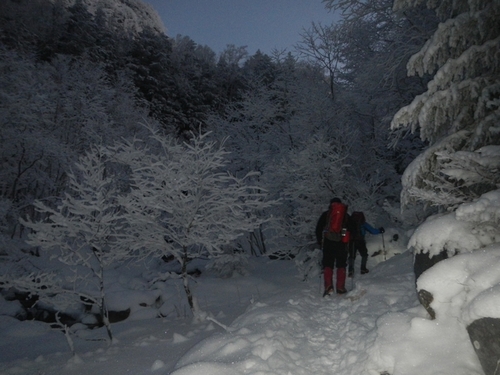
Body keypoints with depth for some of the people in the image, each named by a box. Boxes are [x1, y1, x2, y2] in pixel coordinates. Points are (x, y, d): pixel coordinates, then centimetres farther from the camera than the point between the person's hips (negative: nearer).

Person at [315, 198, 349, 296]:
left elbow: (318, 229, 6)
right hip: (342, 243, 1)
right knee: (341, 265, 10)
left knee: (327, 265, 3)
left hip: (328, 243, -1)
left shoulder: (325, 214, 7)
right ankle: (340, 287, 6)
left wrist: (320, 241, 15)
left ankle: (328, 286, -12)